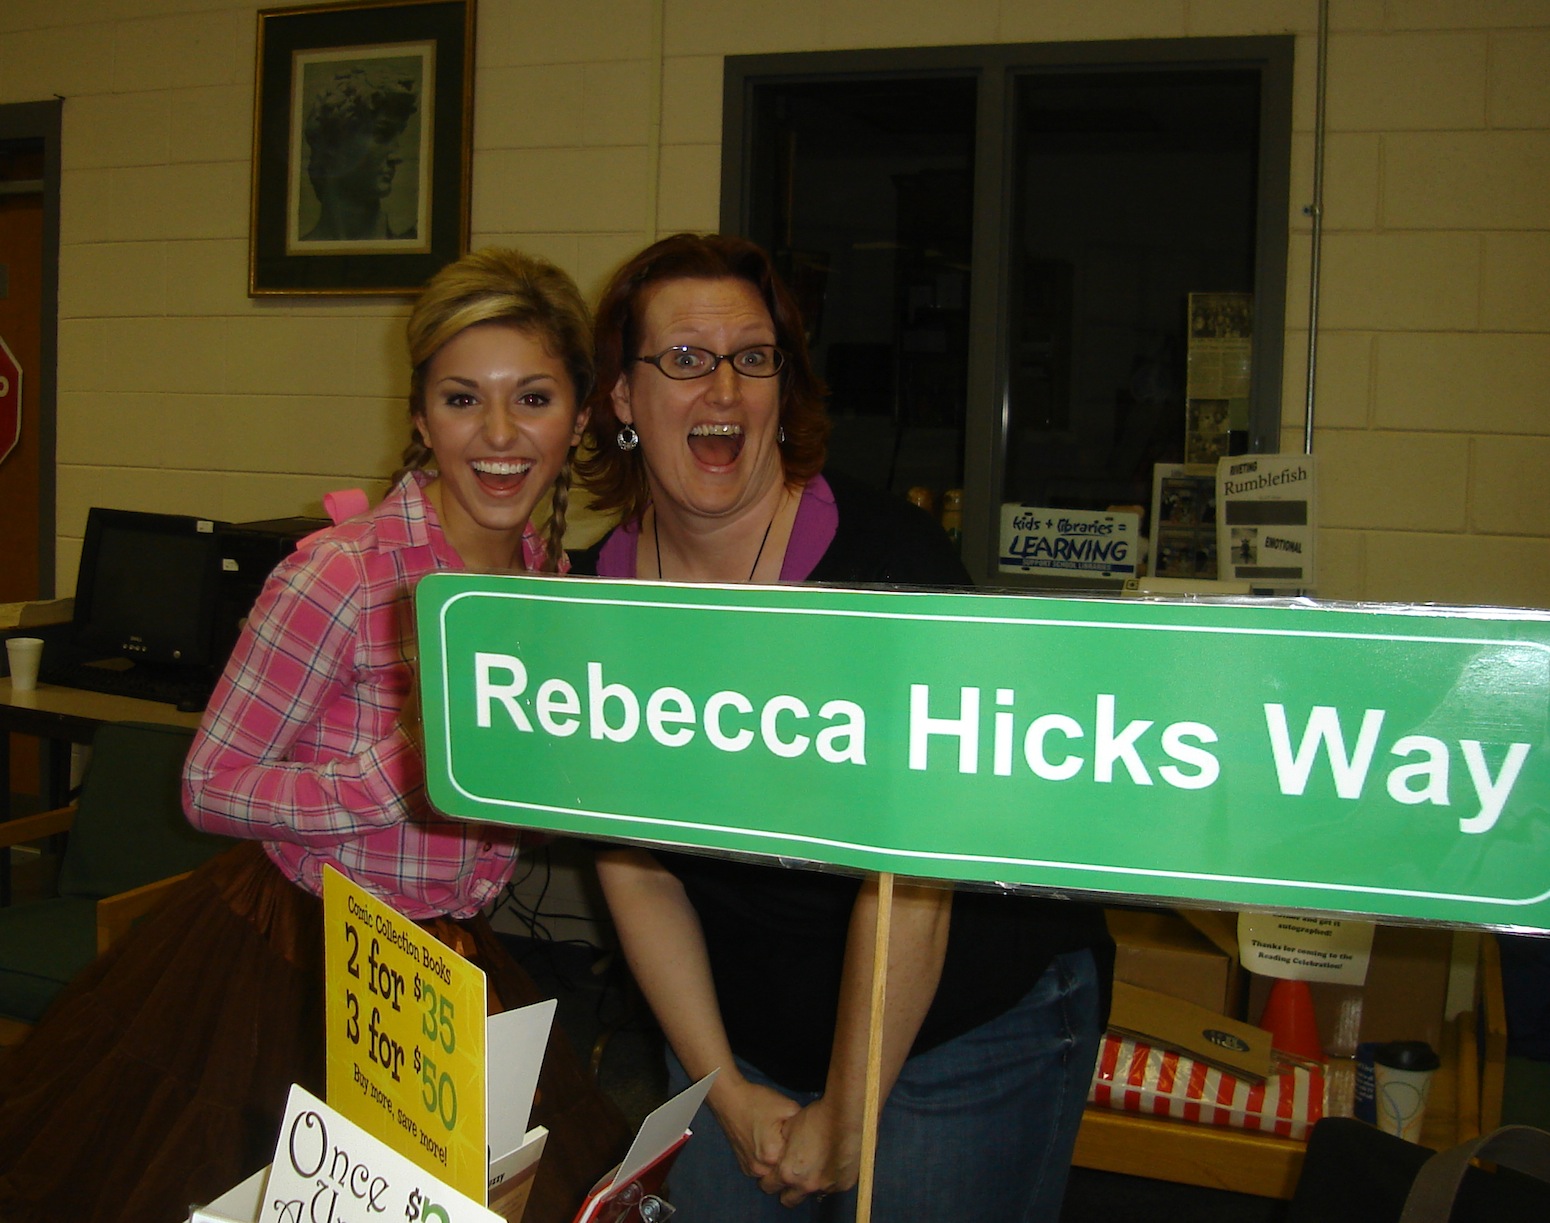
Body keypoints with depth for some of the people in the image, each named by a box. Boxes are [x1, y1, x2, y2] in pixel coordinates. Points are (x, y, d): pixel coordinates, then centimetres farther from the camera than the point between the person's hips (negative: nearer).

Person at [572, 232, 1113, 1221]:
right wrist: (728, 1092, -3)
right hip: (743, 1037, 5)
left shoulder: (885, 559, -21)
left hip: (972, 1039, -4)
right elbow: (637, 869, 0)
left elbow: (908, 871, -22)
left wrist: (844, 1119, -15)